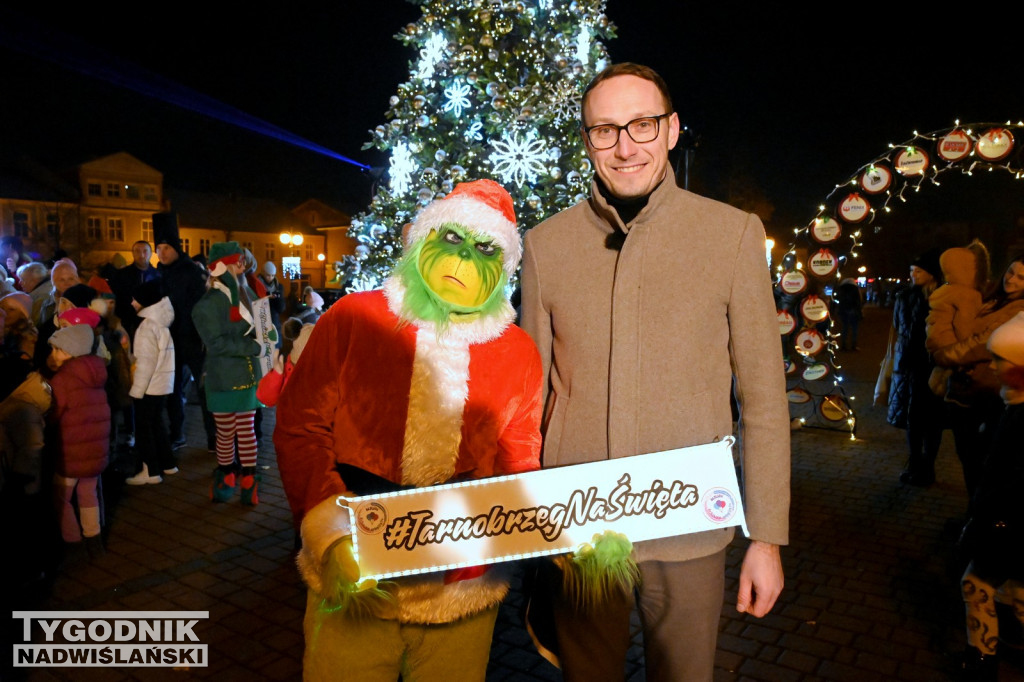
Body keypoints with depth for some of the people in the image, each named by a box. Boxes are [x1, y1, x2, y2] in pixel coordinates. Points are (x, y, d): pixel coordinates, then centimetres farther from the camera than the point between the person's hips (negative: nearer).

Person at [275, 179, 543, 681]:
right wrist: (332, 538, -16)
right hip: (352, 584, -1)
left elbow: (519, 467, 5)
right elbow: (299, 430, -5)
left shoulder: (519, 353, 2)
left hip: (464, 590, 2)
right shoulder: (352, 319, -4)